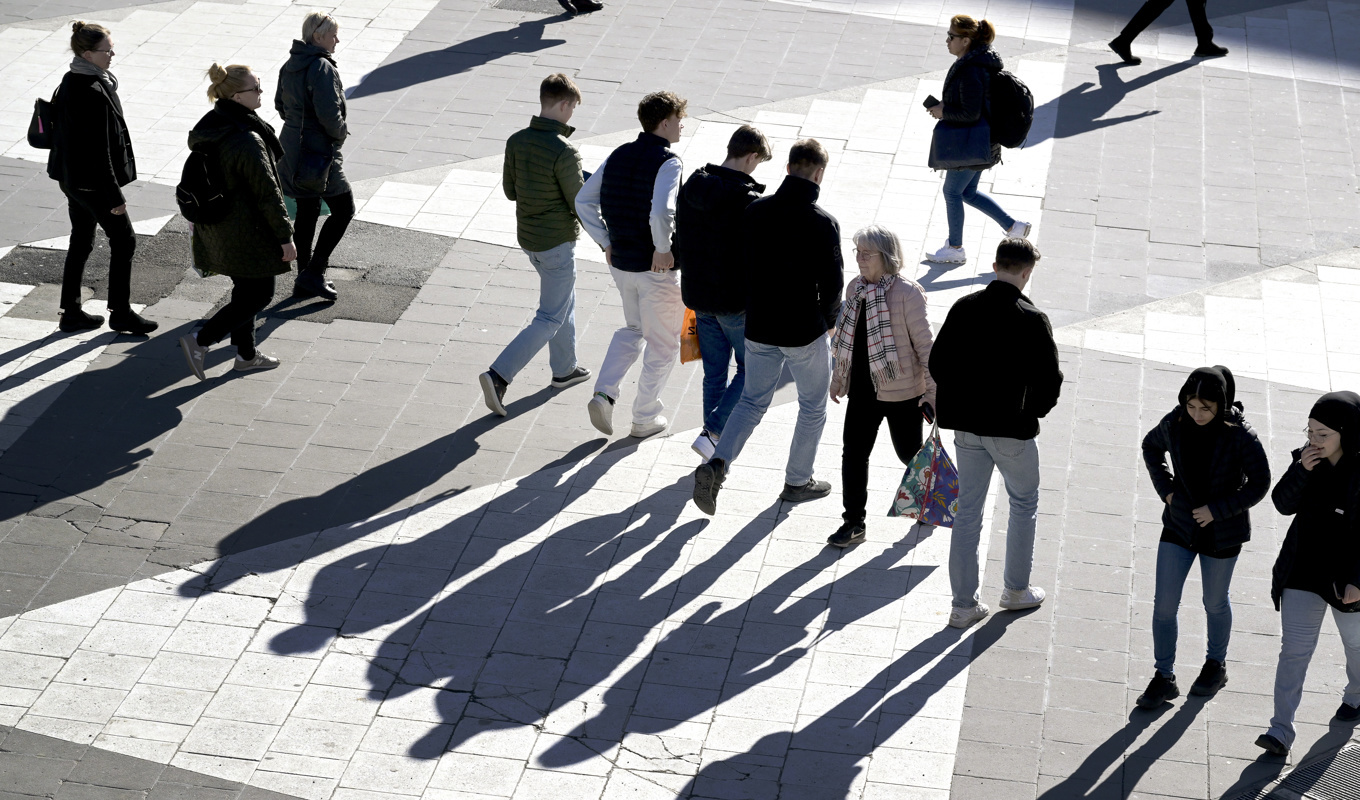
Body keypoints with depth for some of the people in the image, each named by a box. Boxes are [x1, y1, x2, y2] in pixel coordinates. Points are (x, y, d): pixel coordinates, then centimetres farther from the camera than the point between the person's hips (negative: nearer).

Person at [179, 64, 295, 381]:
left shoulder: (207, 128, 1)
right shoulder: (248, 141, -27)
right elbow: (267, 192, -22)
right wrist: (285, 236, -14)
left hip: (215, 229, 9)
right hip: (247, 233, -9)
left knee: (245, 289, 22)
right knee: (259, 294, 6)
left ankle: (246, 355, 33)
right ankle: (200, 342, 0)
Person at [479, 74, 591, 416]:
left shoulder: (516, 142, -3)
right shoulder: (563, 153, -24)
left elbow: (510, 190, 7)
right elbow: (580, 205, -18)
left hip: (528, 237, 8)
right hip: (557, 243, -8)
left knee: (563, 300, 26)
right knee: (550, 318, 0)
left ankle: (565, 368, 38)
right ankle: (499, 375, -10)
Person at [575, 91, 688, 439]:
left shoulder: (618, 155, 5)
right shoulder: (668, 162, -17)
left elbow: (584, 201, 5)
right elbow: (661, 211, -33)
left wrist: (606, 243, 8)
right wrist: (663, 249, -19)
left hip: (620, 262, 7)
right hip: (656, 267, -7)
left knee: (634, 329, 27)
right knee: (663, 343, 12)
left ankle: (604, 394, 9)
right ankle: (645, 418, 20)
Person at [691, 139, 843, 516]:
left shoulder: (755, 211, -4)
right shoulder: (823, 223, -17)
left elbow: (741, 264, 3)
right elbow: (832, 283, -13)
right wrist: (829, 319, 7)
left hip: (759, 328, 4)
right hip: (805, 332, -4)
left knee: (752, 400, 17)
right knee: (813, 406, 17)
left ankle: (716, 464, -3)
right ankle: (798, 481, 26)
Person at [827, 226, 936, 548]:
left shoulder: (907, 292, -18)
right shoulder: (856, 288, 2)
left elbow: (924, 344, -14)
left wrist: (932, 391, -13)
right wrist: (838, 378, 18)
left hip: (901, 392, -5)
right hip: (863, 389, 6)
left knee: (909, 453, 11)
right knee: (853, 454, 4)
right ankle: (853, 522, 16)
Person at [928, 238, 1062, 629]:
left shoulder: (964, 308, -4)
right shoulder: (1032, 321, -16)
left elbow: (937, 365, 1)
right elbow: (1049, 381, -15)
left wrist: (961, 404, 13)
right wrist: (1031, 413, 5)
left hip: (966, 427, 4)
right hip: (1012, 430, -4)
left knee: (967, 512, 12)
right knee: (1024, 504, 20)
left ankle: (963, 605, 16)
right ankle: (1016, 589, 30)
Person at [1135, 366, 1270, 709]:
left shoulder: (1240, 435, -21)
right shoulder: (1175, 423, -12)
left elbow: (1259, 484, -13)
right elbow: (1151, 447, 10)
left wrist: (1217, 510, -19)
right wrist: (1165, 489, -1)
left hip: (1221, 533, -2)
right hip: (1179, 526, 3)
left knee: (1215, 603, 16)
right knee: (1164, 603, 1)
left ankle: (1216, 666, 40)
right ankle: (1164, 678, 14)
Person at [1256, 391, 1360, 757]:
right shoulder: (1308, 459, -5)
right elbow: (1283, 504, -1)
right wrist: (1301, 471, -18)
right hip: (1303, 574, 3)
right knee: (1293, 650, -2)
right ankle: (1281, 731, -2)